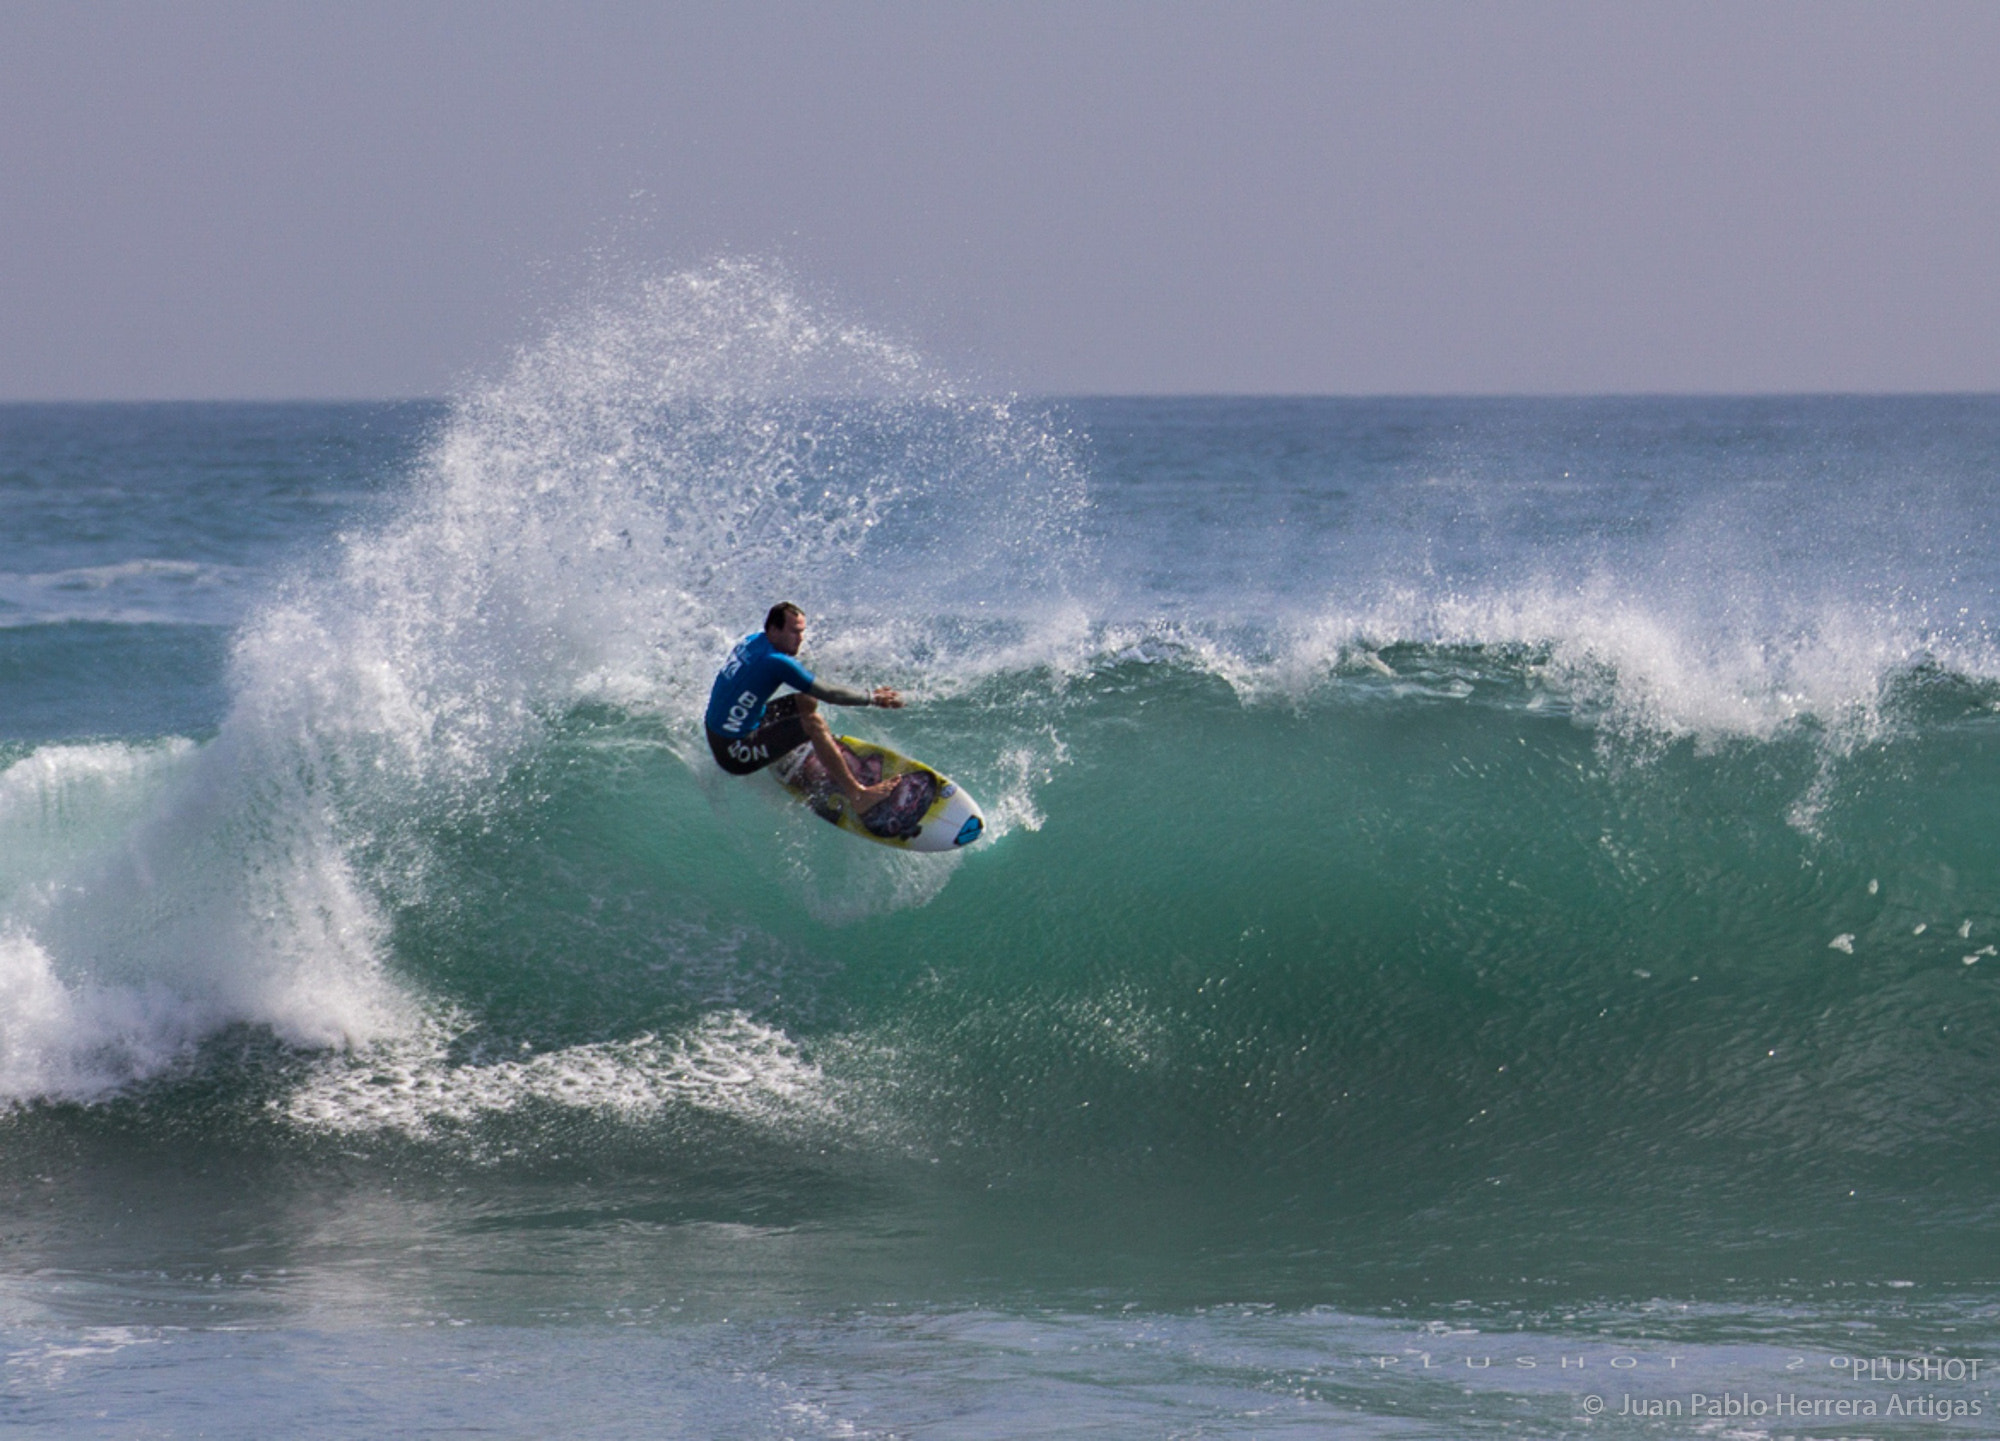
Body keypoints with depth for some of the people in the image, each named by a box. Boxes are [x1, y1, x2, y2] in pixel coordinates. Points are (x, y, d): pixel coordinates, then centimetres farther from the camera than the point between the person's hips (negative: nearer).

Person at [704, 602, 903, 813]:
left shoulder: (753, 640, 4)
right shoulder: (776, 662, -23)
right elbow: (829, 694, -18)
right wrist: (872, 697, -6)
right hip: (735, 753, -10)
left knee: (807, 701, 15)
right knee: (813, 723, -21)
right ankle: (857, 796, -20)